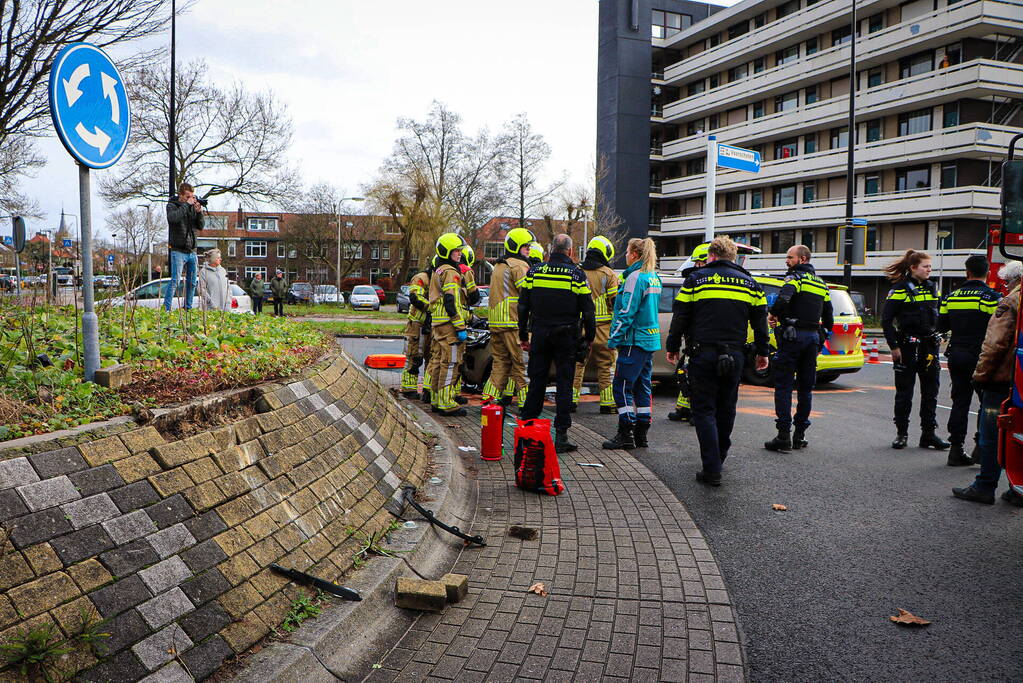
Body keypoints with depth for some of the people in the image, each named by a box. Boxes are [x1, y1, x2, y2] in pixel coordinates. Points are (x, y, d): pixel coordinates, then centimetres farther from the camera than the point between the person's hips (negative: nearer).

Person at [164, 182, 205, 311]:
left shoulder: (192, 206, 12)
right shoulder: (172, 205, -2)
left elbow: (200, 226, 10)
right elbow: (173, 217, -24)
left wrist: (199, 212, -5)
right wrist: (186, 204, -18)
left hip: (192, 251, 6)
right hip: (178, 251, -6)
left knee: (192, 282, 9)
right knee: (175, 280, -13)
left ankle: (188, 308, 19)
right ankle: (166, 309, -11)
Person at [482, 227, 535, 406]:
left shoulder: (498, 266, 21)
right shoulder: (519, 265, -9)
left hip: (495, 322, 9)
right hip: (514, 322, -9)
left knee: (500, 361, 14)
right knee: (521, 362, -3)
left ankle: (490, 397, 11)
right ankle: (524, 402, 0)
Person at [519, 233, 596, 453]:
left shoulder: (534, 271, 4)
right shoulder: (576, 274, -4)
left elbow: (523, 306, 5)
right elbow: (587, 309, -4)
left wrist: (523, 336, 13)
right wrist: (589, 337, 6)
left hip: (540, 335, 3)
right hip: (566, 337, -2)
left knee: (536, 381, 11)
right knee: (564, 383, 2)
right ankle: (561, 436, 1)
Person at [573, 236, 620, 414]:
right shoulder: (609, 275, -3)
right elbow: (616, 302, -5)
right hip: (602, 327, -3)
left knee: (577, 364, 10)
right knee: (605, 366, 5)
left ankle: (571, 400, 10)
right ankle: (607, 403, 7)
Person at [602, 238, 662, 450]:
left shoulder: (635, 277, -14)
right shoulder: (654, 278, 14)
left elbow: (626, 312, -17)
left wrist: (614, 338, -12)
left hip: (634, 341, -9)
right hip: (651, 339, 9)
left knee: (622, 386, -4)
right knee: (642, 386, 12)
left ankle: (625, 435, -2)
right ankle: (641, 434, 17)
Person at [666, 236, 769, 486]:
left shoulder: (696, 279, 1)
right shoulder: (749, 282, 11)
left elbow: (680, 317, -1)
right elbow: (760, 321, 13)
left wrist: (672, 347, 8)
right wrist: (762, 352, 21)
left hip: (703, 353, -3)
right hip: (734, 355, 4)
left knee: (704, 411, 0)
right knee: (726, 409, 17)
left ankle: (712, 470, -6)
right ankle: (719, 458, 31)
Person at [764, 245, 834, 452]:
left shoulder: (795, 277, -7)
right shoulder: (821, 284, 18)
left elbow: (783, 299, -27)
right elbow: (829, 318, 20)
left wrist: (772, 315, -10)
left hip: (792, 336, -7)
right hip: (813, 338, 8)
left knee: (783, 386, -4)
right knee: (805, 388, 12)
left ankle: (784, 437, -7)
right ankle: (800, 435, 17)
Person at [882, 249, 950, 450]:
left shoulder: (931, 287, 12)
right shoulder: (900, 289, -7)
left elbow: (938, 314, 23)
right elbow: (886, 319, -10)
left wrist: (937, 336, 12)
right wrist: (894, 346, -13)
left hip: (930, 346, 6)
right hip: (908, 347, -6)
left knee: (931, 392, 6)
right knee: (904, 392, 3)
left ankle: (928, 434, 12)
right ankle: (901, 433, 13)